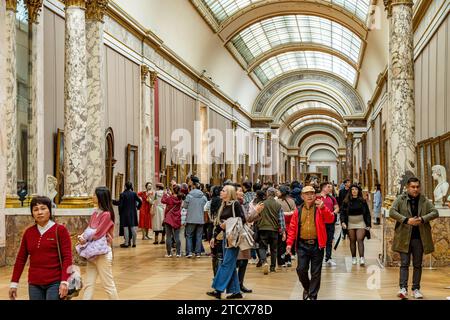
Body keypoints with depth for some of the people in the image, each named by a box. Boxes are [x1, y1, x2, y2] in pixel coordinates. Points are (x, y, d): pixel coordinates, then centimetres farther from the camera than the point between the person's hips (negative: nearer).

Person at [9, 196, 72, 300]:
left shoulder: (60, 230, -5)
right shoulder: (28, 232, 8)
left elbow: (67, 257, -9)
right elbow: (21, 258, 11)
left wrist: (64, 281, -17)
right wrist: (14, 283, 8)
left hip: (55, 283, -4)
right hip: (34, 284, 4)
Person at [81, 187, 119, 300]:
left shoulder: (106, 214, -16)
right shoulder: (95, 213, 9)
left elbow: (97, 234, -18)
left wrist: (85, 240, -5)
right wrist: (82, 237, -10)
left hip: (103, 253, -8)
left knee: (108, 285, 2)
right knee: (88, 284, 7)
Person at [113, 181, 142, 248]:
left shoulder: (123, 194, -11)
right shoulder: (134, 194, -1)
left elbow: (119, 203, -14)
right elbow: (140, 202, -3)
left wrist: (112, 201, -1)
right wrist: (137, 207, 14)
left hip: (125, 213, -3)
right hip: (133, 213, 3)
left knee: (126, 227, 0)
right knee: (133, 227, 8)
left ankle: (126, 243, 1)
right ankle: (134, 243, 12)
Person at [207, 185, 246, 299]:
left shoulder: (235, 204, -9)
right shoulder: (223, 206, 13)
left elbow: (243, 219, -14)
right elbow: (219, 223, 16)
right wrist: (214, 237, 12)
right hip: (225, 236, 8)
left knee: (226, 263, -7)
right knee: (231, 265, 9)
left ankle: (218, 290, -7)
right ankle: (236, 291, 14)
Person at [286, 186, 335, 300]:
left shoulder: (320, 208, 1)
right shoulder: (298, 210, 5)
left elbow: (331, 219, -15)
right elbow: (292, 228, 5)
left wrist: (323, 208, -28)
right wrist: (289, 243, -2)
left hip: (317, 244, -1)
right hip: (302, 245, 1)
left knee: (316, 272, 4)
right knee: (301, 269, 0)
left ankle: (313, 295, 17)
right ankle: (306, 288, 28)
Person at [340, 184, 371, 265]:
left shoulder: (362, 201, 2)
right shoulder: (346, 202, 2)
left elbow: (367, 213, 5)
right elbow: (343, 212, 2)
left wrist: (368, 224, 0)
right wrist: (343, 221, -13)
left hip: (360, 223, -1)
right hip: (350, 224, 1)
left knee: (360, 240, -12)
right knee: (352, 241, 7)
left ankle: (362, 258, -17)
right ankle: (353, 258, 16)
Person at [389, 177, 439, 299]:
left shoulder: (424, 200, 7)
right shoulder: (400, 199, 0)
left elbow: (435, 212, 0)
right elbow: (392, 212, -11)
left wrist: (422, 219, -16)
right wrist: (406, 220, -22)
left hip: (420, 237, 3)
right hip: (404, 237, -3)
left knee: (418, 265, 9)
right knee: (404, 264, -4)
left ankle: (416, 289, 16)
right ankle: (403, 288, -7)